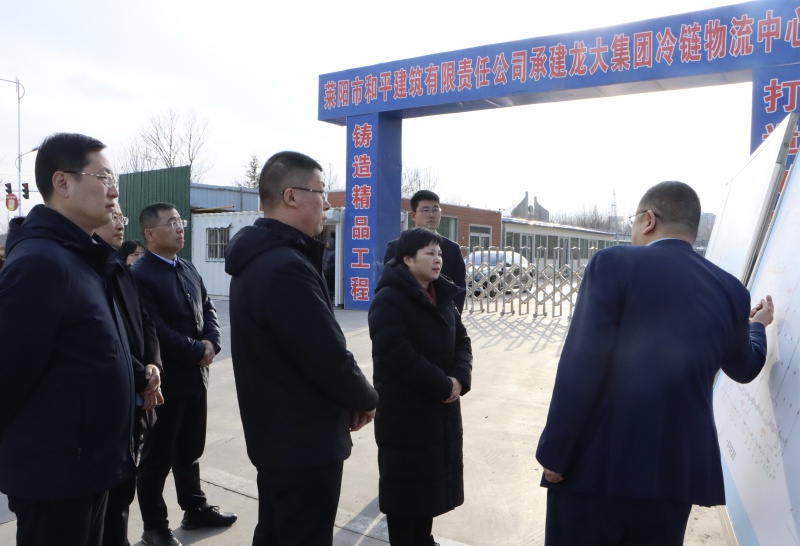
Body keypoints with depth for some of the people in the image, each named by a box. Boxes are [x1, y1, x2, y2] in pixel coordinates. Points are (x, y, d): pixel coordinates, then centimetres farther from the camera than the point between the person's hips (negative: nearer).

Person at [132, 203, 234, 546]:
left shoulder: (189, 269, 10)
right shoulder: (139, 275, -16)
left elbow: (208, 309, 12)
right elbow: (155, 331, -23)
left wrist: (211, 342, -7)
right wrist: (197, 351, -16)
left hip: (196, 376, 8)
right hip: (164, 381, -7)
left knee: (190, 450, 20)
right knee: (157, 456, 8)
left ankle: (195, 510, 36)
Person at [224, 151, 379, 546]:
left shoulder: (258, 260, 8)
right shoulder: (288, 268, -26)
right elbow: (331, 360, -25)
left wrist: (346, 402, 5)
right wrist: (365, 400, -4)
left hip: (275, 437, 10)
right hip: (305, 444, -10)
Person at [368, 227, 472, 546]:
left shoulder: (443, 296, 9)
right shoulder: (388, 299, -15)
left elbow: (461, 340, 9)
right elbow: (398, 354, -24)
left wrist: (459, 379, -10)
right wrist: (443, 386, -20)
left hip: (441, 406, 7)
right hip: (403, 410, -7)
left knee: (433, 476, 17)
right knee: (406, 481, 5)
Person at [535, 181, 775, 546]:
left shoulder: (614, 263, -10)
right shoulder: (731, 291, 6)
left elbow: (581, 366, -17)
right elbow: (744, 367, 24)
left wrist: (554, 452, -10)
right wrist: (757, 325, 45)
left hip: (599, 462, -4)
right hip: (678, 468, 5)